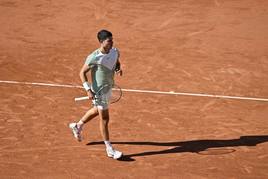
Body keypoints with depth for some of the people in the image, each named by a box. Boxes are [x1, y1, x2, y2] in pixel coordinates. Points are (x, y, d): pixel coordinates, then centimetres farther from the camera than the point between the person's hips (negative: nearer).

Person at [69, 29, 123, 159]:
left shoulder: (115, 51, -6)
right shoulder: (94, 58, -25)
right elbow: (82, 73, -16)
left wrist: (118, 69, -9)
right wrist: (88, 90, -24)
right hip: (98, 90, -8)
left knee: (97, 110, 28)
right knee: (104, 118, -2)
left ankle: (77, 126, 52)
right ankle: (109, 150, 7)